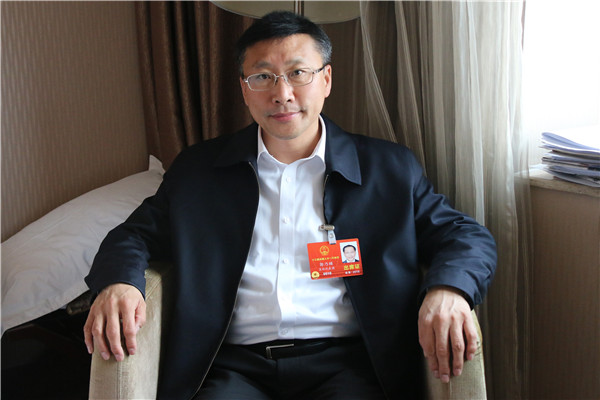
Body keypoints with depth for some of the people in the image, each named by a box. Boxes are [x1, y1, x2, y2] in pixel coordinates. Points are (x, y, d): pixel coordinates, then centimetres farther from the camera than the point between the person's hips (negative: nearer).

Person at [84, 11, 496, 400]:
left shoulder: (391, 170, 12)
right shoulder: (198, 170, 16)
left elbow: (468, 235, 12)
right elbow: (134, 236, 18)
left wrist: (448, 290, -13)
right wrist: (118, 282, -7)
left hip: (345, 365, 0)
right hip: (234, 366, 0)